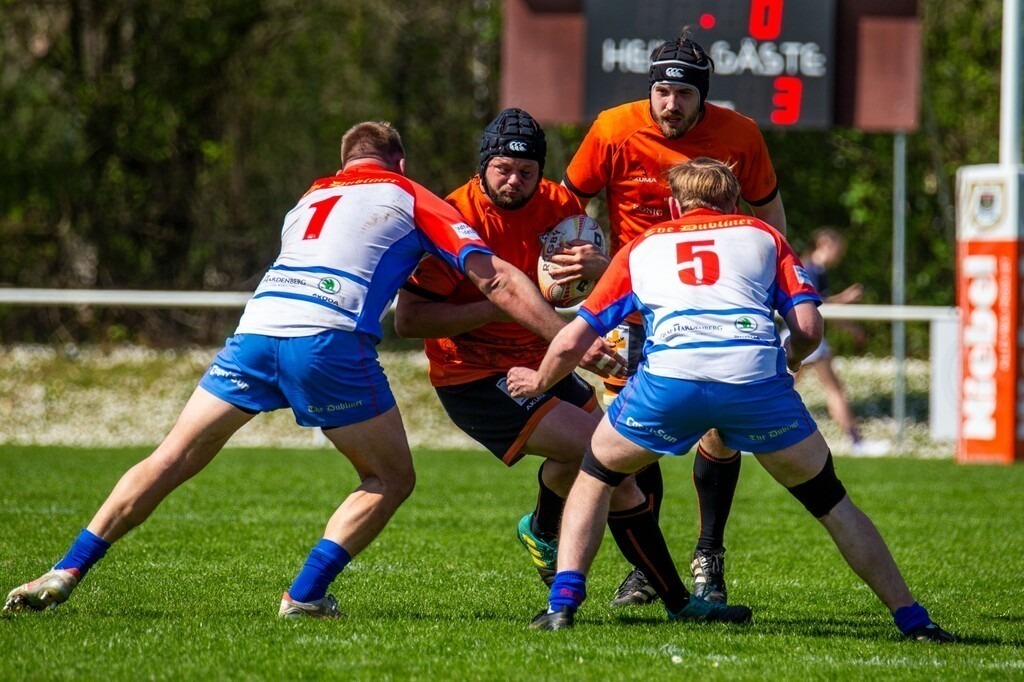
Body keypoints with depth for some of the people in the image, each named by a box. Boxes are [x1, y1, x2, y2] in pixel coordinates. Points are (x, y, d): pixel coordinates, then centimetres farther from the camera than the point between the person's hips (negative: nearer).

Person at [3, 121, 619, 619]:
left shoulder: (310, 199, 34)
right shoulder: (411, 199, 19)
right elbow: (497, 280, 12)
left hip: (258, 327, 4)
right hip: (330, 339, -4)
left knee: (173, 460, 11)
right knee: (391, 480, 12)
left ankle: (66, 572, 3)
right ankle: (305, 595, 0)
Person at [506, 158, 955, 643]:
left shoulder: (642, 248, 30)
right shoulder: (762, 236, 28)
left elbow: (572, 341, 29)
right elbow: (809, 328, 15)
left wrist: (538, 382, 49)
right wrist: (789, 360, 38)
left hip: (668, 377, 0)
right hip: (756, 376, 0)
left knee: (596, 474, 26)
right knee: (828, 498, 19)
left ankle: (563, 602, 12)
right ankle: (910, 617, 16)